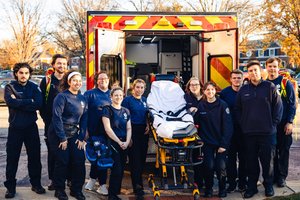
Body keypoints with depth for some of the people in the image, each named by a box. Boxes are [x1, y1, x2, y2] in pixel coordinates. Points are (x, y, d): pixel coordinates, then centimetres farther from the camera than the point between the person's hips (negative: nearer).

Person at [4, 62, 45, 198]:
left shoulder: (34, 87, 2)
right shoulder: (10, 87, -2)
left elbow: (38, 104, -15)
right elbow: (11, 102, -21)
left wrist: (19, 103, -18)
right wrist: (30, 102, -17)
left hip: (31, 127, 2)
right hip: (15, 128, -1)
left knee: (34, 156, 9)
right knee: (12, 158, 6)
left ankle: (36, 184, 24)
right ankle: (10, 186, 18)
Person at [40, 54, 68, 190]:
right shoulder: (47, 80, 3)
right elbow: (41, 101, 2)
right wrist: (45, 118, -4)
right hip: (51, 123, 0)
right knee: (52, 151, 7)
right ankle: (53, 179, 16)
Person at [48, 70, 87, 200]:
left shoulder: (82, 99, 7)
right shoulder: (62, 96, -12)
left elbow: (84, 119, 8)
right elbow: (57, 117, -17)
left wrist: (81, 138, 0)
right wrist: (63, 138, -17)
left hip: (74, 134, 5)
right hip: (58, 134, -5)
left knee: (79, 160, 0)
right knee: (62, 162, -3)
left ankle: (76, 189, 16)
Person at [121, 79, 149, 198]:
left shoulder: (145, 100, 14)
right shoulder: (128, 100, -4)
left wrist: (148, 125, 2)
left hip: (144, 131, 6)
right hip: (133, 130, -6)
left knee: (142, 157, 9)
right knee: (135, 158, -6)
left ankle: (137, 180, 25)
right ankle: (137, 186, -3)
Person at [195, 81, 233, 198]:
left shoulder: (222, 105, -6)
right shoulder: (201, 105, 2)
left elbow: (228, 125, -9)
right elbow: (198, 124, 4)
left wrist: (224, 144, -13)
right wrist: (200, 139, -6)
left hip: (221, 142, -1)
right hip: (207, 141, 2)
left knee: (221, 167, -5)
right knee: (209, 166, -4)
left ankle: (222, 189, 19)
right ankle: (208, 188, 17)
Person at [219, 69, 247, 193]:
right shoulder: (224, 93, 0)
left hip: (244, 130, 0)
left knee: (243, 157, 8)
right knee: (231, 157, 6)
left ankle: (242, 182, 21)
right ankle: (231, 182, 17)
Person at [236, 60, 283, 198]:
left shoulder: (270, 87, 0)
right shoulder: (243, 90, 8)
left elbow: (278, 106, 0)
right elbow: (238, 109, 13)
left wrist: (273, 123, -4)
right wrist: (242, 124, 4)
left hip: (267, 132, -2)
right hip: (249, 132, 2)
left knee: (268, 161, 7)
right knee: (251, 161, 9)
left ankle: (268, 186, 24)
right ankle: (251, 187, 21)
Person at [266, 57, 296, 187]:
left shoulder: (285, 82, -3)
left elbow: (292, 103, -5)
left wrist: (290, 122, -11)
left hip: (283, 124, -3)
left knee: (283, 150, 4)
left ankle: (281, 176, 16)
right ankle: (273, 175, 20)